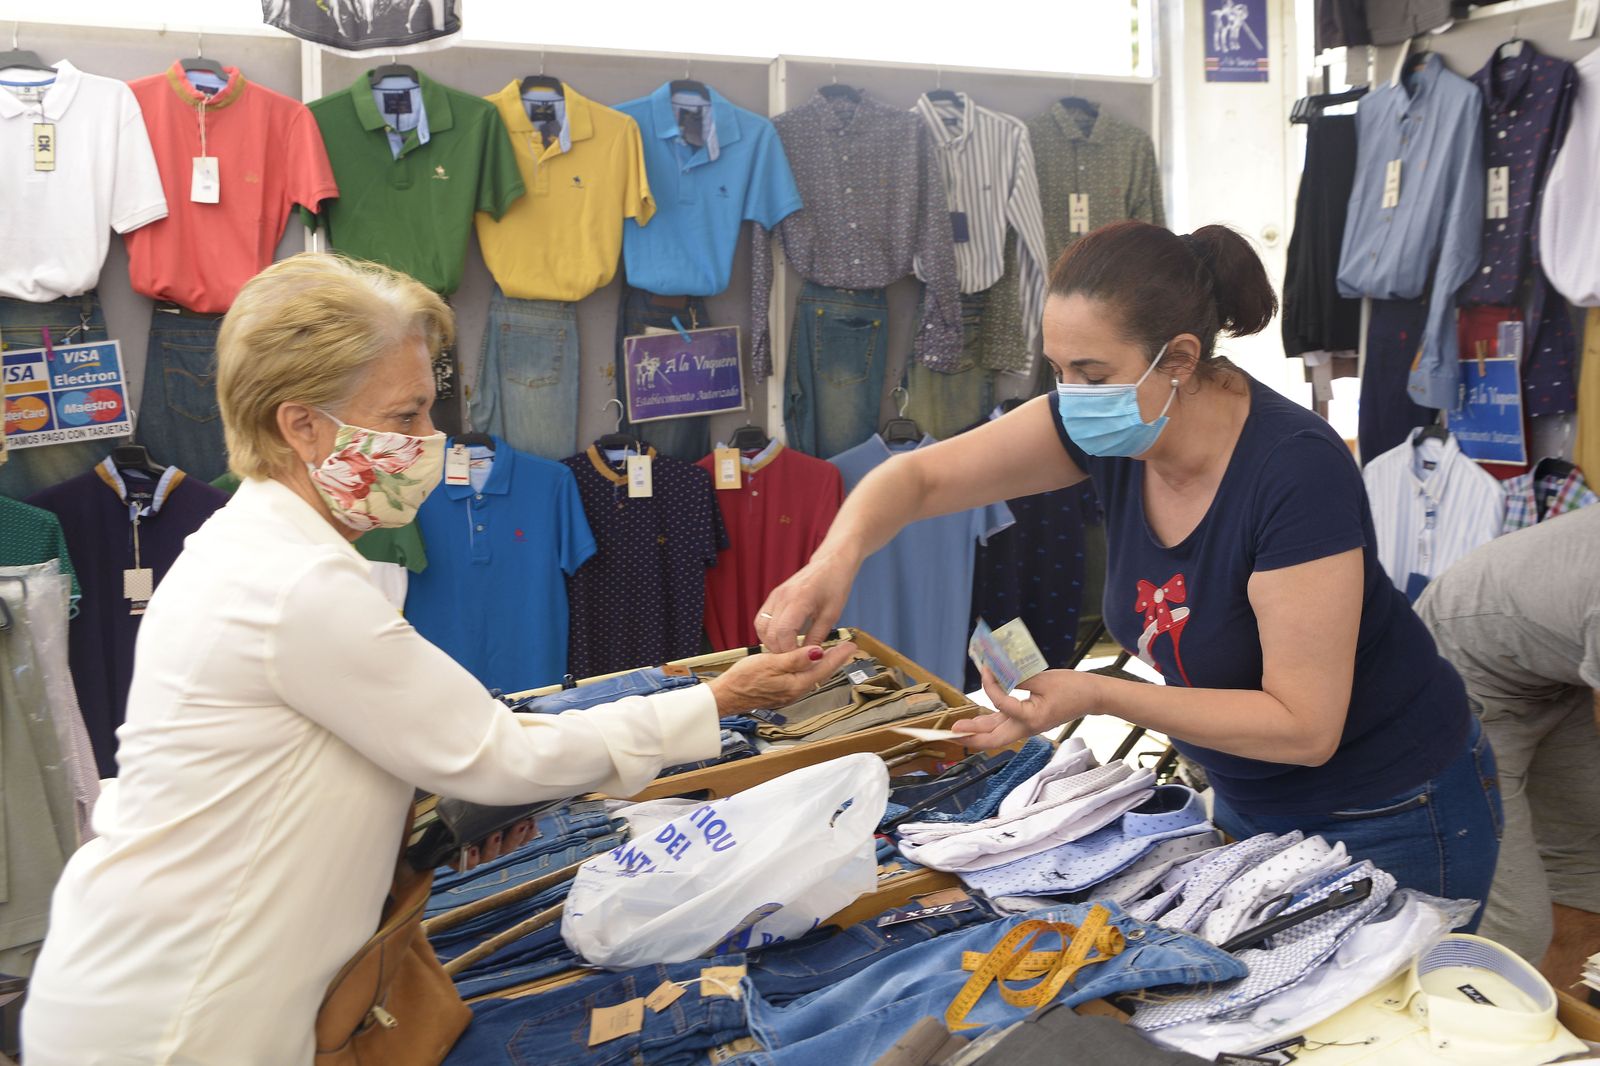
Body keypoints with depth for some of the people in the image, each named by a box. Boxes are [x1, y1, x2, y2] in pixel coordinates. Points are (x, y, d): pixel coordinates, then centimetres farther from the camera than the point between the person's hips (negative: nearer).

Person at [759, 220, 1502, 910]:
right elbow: (923, 477, -9)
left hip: (1388, 822, -6)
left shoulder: (1297, 472, -31)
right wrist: (839, 556, -30)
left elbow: (1304, 727, -28)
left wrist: (1097, 696, -33)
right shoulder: (1110, 428, -14)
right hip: (1249, 804, 6)